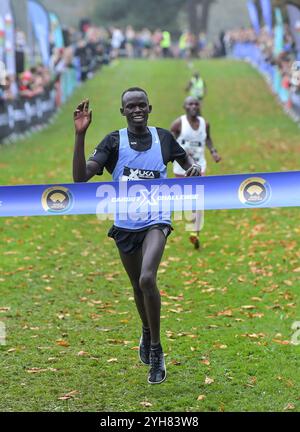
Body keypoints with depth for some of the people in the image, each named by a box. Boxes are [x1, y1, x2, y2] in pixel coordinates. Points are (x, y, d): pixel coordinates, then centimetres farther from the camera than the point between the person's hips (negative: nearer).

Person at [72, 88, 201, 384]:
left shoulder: (163, 137, -2)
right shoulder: (114, 141, -6)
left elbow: (186, 161, 18)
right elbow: (80, 177, -17)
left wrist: (195, 168, -7)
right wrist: (80, 135, -27)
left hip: (155, 220, -2)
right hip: (125, 224, 2)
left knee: (147, 279, -24)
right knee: (138, 287, 17)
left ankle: (156, 349, -10)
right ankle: (146, 332, 47)